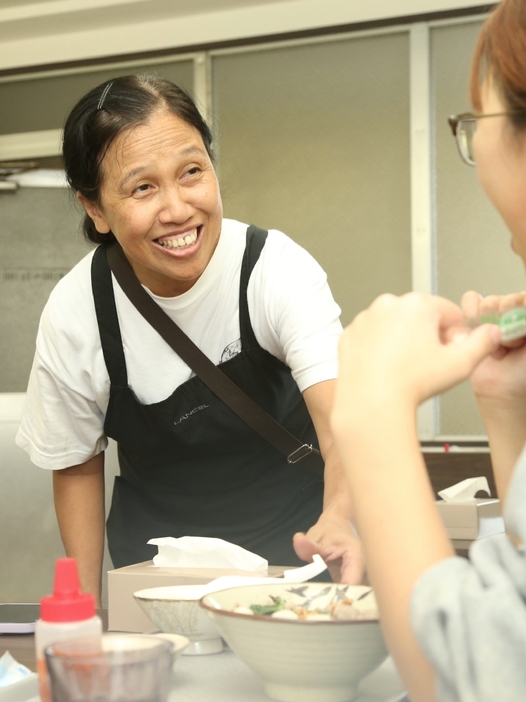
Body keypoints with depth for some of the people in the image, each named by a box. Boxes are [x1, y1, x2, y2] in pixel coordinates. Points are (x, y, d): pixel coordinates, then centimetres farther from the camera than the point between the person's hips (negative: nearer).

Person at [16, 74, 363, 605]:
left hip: (291, 540, -1)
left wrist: (338, 517, -55)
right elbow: (76, 465, 0)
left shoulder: (277, 269, -21)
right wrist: (86, 603, -4)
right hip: (156, 562, 2)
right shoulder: (73, 315, -16)